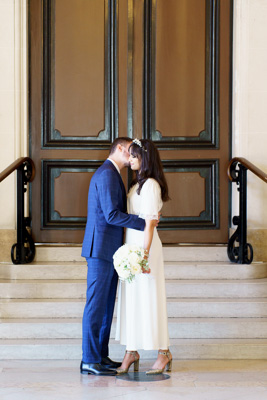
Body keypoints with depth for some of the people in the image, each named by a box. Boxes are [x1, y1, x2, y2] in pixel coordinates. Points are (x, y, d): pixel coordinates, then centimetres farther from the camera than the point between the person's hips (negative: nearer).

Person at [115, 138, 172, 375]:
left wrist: (144, 255, -22)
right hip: (132, 243, 9)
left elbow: (150, 223, -18)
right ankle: (131, 352, 13)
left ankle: (164, 353, 4)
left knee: (148, 297, -4)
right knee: (131, 298, 9)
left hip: (144, 243, -9)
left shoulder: (151, 185, -14)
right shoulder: (138, 184, 15)